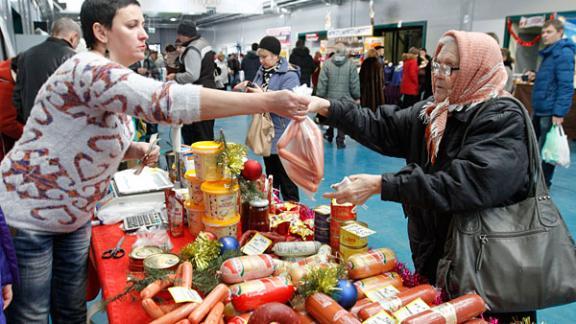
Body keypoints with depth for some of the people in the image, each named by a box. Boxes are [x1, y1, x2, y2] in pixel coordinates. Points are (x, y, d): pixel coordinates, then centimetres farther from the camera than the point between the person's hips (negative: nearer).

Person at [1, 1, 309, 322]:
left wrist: (135, 150, -6)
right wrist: (269, 101, -43)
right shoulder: (90, 69, -27)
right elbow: (168, 100, -42)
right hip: (27, 216, -8)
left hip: (72, 217, 8)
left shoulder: (114, 79, 4)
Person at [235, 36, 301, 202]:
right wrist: (248, 87, -3)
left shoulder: (289, 74, -15)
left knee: (285, 178, 1)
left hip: (282, 134, -8)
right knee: (270, 177, 20)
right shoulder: (262, 71, 10)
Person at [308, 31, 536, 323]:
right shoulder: (432, 111, 4)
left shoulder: (503, 119, -19)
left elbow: (467, 184, -32)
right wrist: (326, 107, -18)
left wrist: (380, 185, -34)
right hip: (430, 253, 7)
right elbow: (383, 128, -5)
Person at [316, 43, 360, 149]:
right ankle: (340, 141, 6)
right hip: (345, 98, -1)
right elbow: (355, 84, -5)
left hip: (330, 97, 2)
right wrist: (356, 96, 7)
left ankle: (329, 134, 37)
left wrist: (320, 95, 2)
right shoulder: (351, 64, -8)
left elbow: (322, 82, -7)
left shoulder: (327, 63, -8)